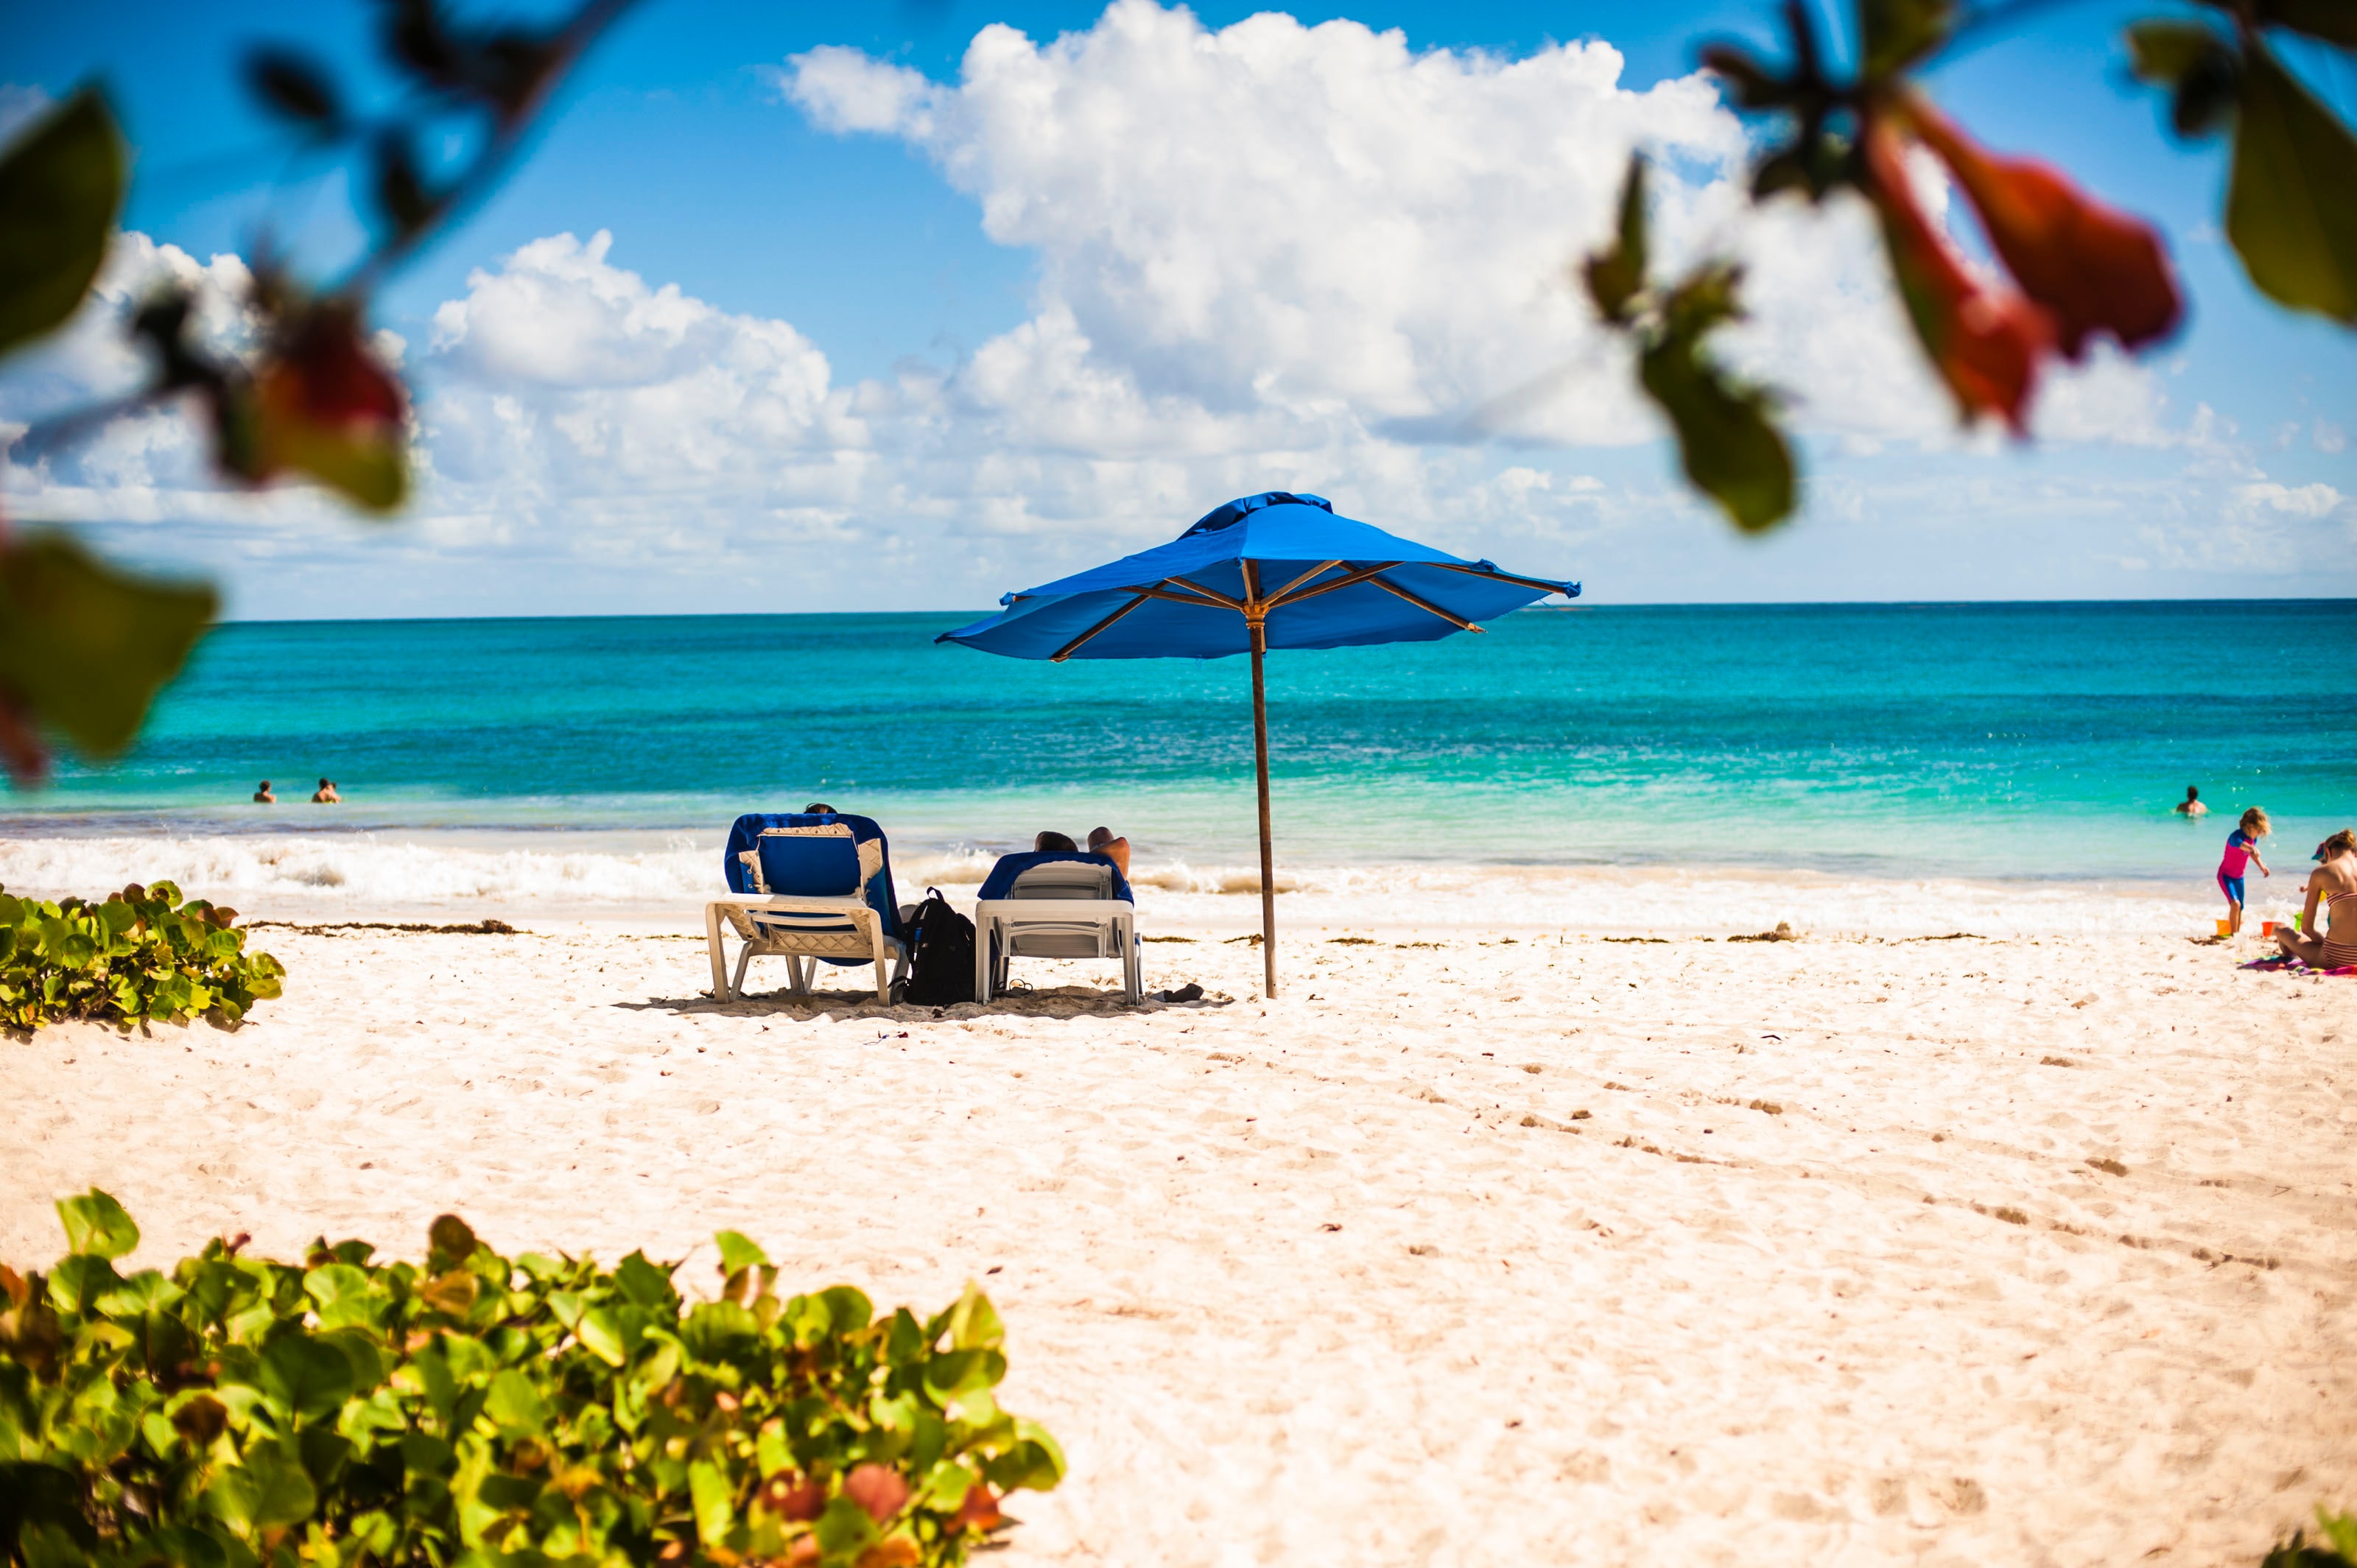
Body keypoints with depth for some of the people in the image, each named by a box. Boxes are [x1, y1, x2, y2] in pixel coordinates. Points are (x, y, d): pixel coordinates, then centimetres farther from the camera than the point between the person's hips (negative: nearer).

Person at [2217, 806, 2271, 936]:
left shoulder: (2253, 839, -2)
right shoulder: (2236, 836, -28)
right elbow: (2241, 844, -54)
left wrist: (2262, 866, 28)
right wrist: (2252, 849, -74)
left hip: (2239, 877, 8)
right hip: (2226, 875, -8)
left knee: (2240, 908, 14)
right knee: (2235, 903, -23)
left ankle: (2238, 932, 29)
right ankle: (2233, 933, -14)